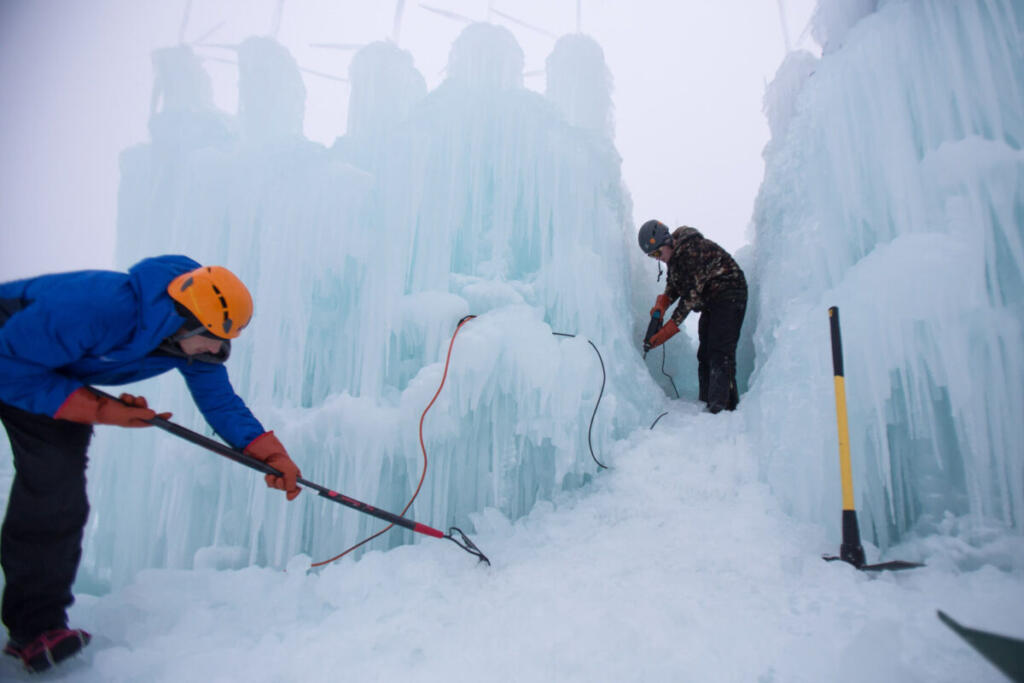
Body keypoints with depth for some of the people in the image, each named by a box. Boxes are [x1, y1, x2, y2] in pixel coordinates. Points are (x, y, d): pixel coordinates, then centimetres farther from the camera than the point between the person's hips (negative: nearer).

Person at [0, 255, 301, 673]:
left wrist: (270, 453, -28)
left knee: (55, 490, -3)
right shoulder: (96, 307, -42)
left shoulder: (194, 341, -21)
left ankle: (37, 626, 5)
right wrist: (99, 410, -31)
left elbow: (221, 403, -15)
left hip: (57, 378, 5)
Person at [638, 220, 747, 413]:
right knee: (704, 354, 7)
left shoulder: (693, 250, -26)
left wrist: (667, 331, -26)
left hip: (729, 297, -10)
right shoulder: (675, 254, 4)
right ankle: (707, 401, 11)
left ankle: (721, 406, -18)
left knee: (720, 353, -17)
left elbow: (691, 296, -26)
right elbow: (674, 285, 11)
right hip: (711, 302, 10)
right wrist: (662, 304, -12)